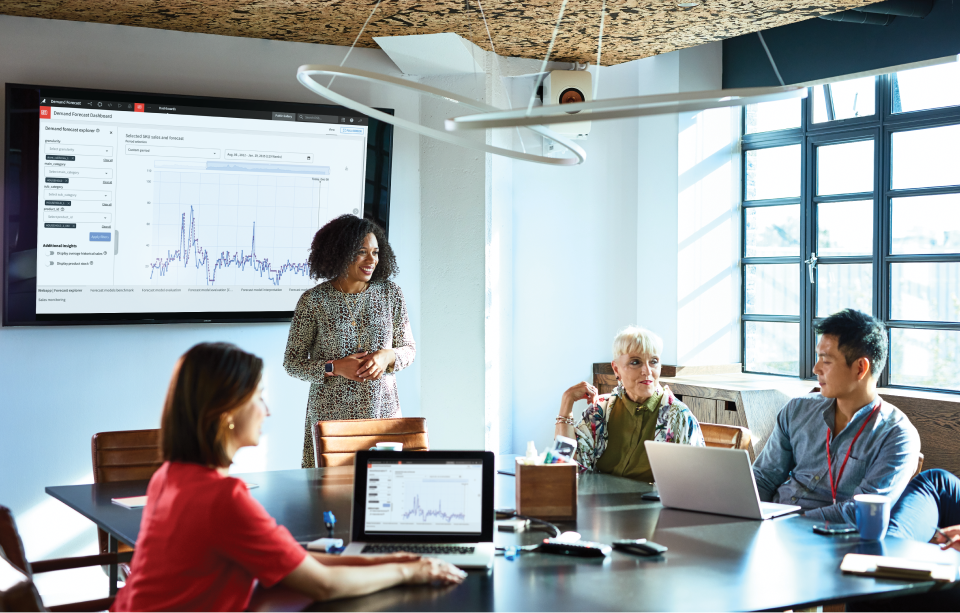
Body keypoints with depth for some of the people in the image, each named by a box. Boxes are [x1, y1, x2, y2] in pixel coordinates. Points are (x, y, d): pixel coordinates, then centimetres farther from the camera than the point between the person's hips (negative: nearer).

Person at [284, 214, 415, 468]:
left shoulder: (390, 294, 4)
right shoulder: (313, 300, -3)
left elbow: (409, 348, 11)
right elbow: (292, 362, 0)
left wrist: (388, 356, -10)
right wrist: (334, 368, -14)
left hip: (382, 410, 2)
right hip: (329, 415, -2)